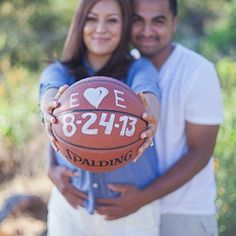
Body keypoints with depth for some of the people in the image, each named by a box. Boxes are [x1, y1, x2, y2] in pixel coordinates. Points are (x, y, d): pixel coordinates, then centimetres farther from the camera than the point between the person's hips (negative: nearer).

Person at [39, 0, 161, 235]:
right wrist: (51, 108, -45)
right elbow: (50, 91, -21)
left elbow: (148, 93, -25)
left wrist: (149, 119, -48)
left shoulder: (139, 70, -3)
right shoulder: (58, 72, 1)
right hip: (70, 206, 1)